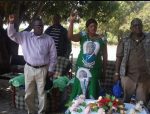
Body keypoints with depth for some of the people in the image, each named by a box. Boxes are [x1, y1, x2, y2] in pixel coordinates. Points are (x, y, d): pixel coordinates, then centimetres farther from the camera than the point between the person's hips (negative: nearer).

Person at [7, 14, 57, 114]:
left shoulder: (49, 39, 0)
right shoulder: (25, 36, 4)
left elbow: (53, 56, 1)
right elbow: (12, 35, 1)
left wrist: (51, 70, -2)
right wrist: (11, 23, -15)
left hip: (43, 70, -1)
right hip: (29, 69, 2)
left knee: (42, 93, 6)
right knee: (28, 93, 10)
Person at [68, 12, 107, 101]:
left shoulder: (102, 39, 3)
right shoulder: (83, 35, 1)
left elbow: (105, 56, 8)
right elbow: (70, 37, -17)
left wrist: (104, 71, 8)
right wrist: (71, 22, -26)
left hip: (95, 71, 0)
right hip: (81, 69, 0)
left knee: (92, 93, 7)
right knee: (79, 91, 7)